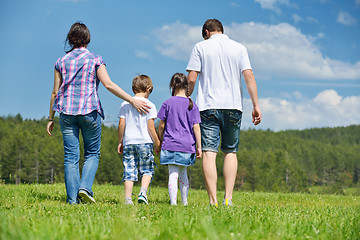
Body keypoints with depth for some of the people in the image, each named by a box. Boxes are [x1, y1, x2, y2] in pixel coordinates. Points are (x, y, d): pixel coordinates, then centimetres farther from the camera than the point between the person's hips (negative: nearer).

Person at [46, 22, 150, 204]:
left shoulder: (61, 62, 8)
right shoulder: (95, 60, 0)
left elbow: (55, 92, 9)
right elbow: (108, 84, -9)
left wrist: (51, 118, 16)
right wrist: (132, 100, -8)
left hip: (67, 112, 2)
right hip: (89, 111, -2)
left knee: (71, 156, 3)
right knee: (92, 154, 10)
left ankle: (72, 198, 0)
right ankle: (85, 188, -9)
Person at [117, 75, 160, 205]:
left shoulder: (125, 104, 7)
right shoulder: (149, 105, -2)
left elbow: (121, 124, 5)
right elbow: (151, 127, -6)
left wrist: (120, 142, 13)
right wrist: (157, 143, 2)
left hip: (128, 142, 3)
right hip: (144, 141, -3)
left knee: (129, 171, 4)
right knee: (147, 170, 8)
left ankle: (128, 198, -1)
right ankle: (143, 192, -10)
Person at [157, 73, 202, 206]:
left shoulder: (168, 103, -1)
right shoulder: (192, 105, 2)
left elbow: (162, 125, 2)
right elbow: (196, 127, -1)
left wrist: (160, 142, 14)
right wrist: (199, 147, 3)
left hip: (170, 144, -2)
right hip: (187, 145, 2)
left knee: (173, 174, -3)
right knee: (183, 173, 16)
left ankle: (173, 202, -13)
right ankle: (184, 202, 23)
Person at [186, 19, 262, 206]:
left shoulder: (201, 47, 6)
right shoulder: (239, 48, 10)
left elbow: (191, 78, -2)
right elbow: (249, 76, 1)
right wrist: (256, 105, 2)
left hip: (208, 106, -2)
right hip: (233, 106, 2)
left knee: (209, 153, -6)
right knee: (230, 152, 12)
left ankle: (213, 201, -13)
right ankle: (228, 198, 3)